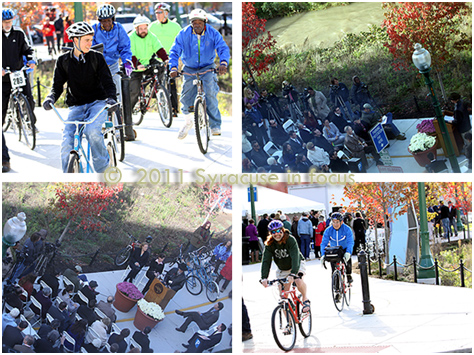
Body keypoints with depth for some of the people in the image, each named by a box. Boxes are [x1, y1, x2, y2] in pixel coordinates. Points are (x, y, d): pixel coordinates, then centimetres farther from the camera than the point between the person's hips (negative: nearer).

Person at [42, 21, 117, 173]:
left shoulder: (97, 57, -1)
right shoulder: (63, 61, 3)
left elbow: (107, 81, -6)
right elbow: (57, 85, 3)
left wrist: (111, 97, -28)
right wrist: (51, 98, -20)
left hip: (97, 102, -2)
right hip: (76, 106, 2)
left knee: (92, 130, -32)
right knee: (66, 143, -16)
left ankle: (102, 167, -9)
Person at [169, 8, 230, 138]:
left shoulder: (213, 33, -11)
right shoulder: (183, 34, -12)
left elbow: (223, 48, -19)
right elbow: (174, 51, -14)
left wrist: (223, 63, -39)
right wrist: (173, 67, -30)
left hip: (207, 68, -1)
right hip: (189, 69, 1)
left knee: (210, 93, -22)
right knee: (186, 98, -7)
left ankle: (215, 125, -11)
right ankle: (188, 121, 24)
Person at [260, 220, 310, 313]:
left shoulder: (290, 240, -28)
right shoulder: (269, 244, -17)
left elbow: (295, 257, -38)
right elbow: (266, 261, -25)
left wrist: (293, 274, -52)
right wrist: (264, 277, -40)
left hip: (297, 264, -3)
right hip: (282, 269, 3)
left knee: (298, 280, -34)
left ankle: (305, 299, -6)